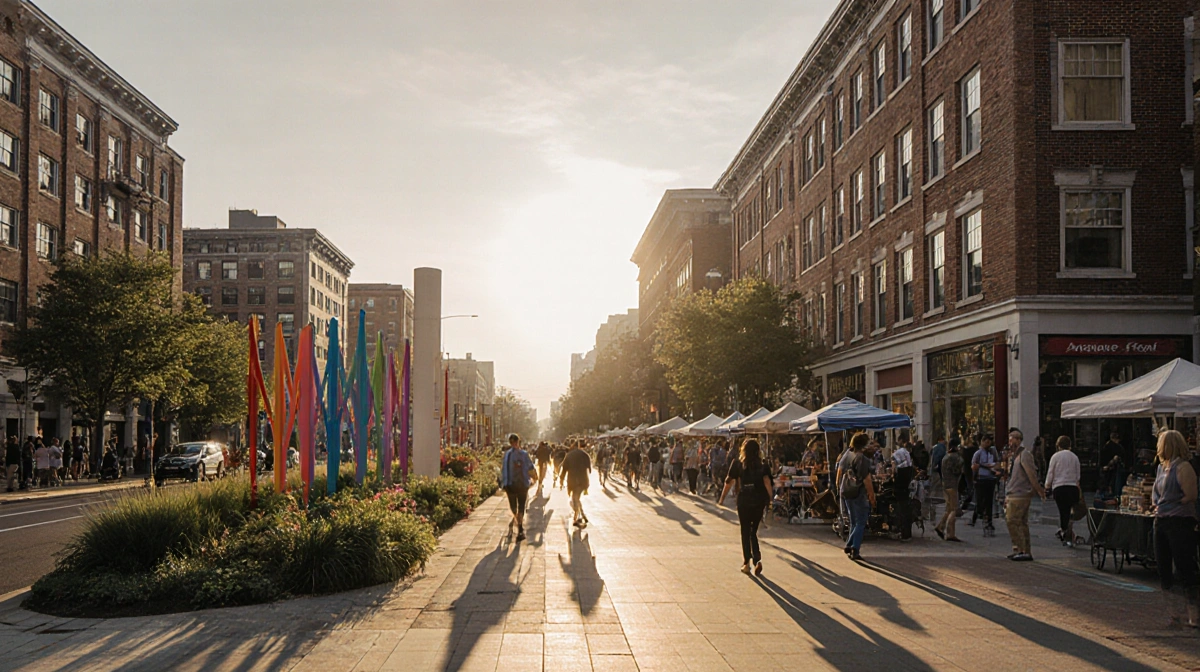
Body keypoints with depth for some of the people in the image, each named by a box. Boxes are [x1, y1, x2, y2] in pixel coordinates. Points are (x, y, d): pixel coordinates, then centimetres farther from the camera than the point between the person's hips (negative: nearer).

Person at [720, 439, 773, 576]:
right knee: (754, 531, 12)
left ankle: (746, 563, 6)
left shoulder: (737, 463, -1)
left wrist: (722, 498, 5)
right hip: (759, 501, 2)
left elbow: (729, 481, -2)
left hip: (744, 500, -2)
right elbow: (767, 481, -9)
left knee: (745, 532, 8)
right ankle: (757, 559, -5)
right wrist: (771, 498, -8)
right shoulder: (762, 465, 2)